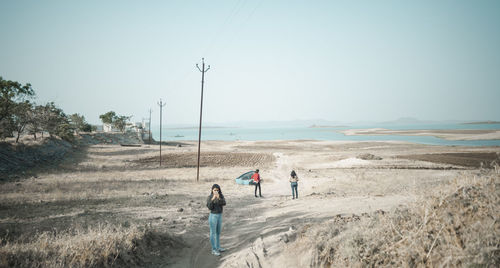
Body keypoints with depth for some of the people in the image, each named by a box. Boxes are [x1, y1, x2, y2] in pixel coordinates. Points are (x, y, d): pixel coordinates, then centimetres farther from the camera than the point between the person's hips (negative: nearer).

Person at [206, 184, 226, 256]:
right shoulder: (209, 197, -15)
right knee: (213, 233, 3)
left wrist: (219, 198, -33)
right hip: (213, 216, -6)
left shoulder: (221, 196, 0)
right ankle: (214, 250, 13)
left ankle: (218, 247, 33)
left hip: (219, 216, 6)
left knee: (218, 232, 18)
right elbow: (209, 207, -24)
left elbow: (224, 203, -16)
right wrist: (212, 199, -36)